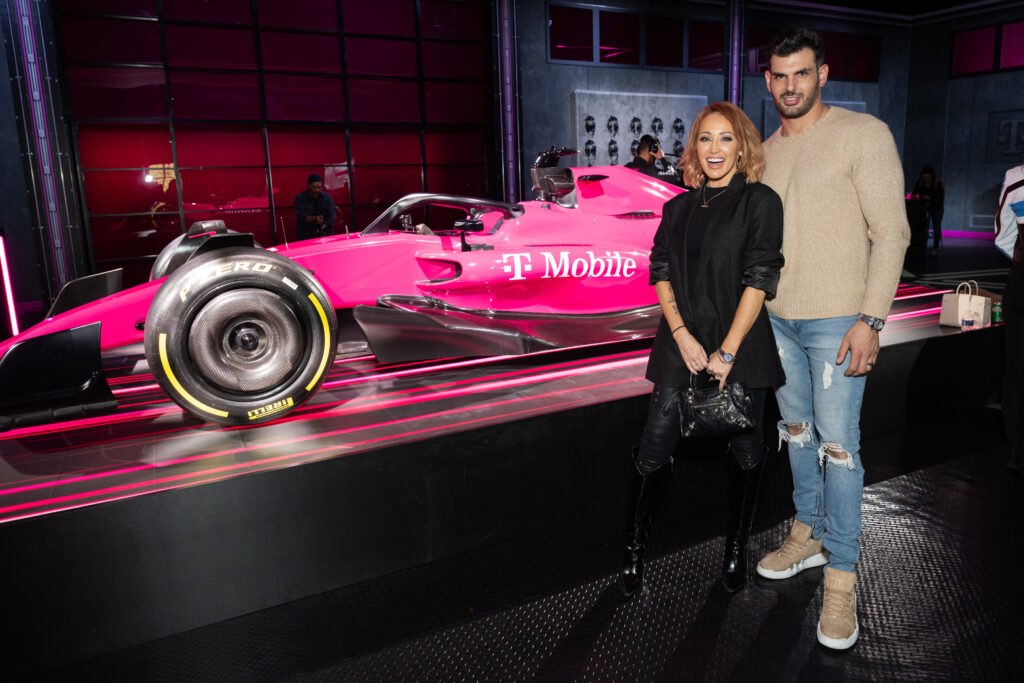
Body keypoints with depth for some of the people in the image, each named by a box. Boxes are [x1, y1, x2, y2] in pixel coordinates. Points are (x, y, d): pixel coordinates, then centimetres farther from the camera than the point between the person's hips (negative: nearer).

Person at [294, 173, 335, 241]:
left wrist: (321, 228, -18)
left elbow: (330, 217, -2)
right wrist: (314, 218, -25)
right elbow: (301, 216, -10)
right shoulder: (300, 198, 1)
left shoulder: (327, 198, 5)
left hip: (325, 235, 1)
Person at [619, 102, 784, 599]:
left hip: (742, 346, -2)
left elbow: (759, 278, -9)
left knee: (745, 449, 9)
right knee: (655, 446, -1)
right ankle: (634, 549, 13)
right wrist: (682, 334, -8)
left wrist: (728, 350, -14)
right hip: (683, 344, 3)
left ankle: (736, 549, 28)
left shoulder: (760, 202, -2)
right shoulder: (678, 208, 11)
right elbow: (660, 272, 6)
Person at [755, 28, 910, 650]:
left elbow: (892, 232, -10)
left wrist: (870, 320, -17)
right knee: (797, 431, 15)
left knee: (838, 445, -4)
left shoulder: (864, 134, -5)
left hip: (837, 320, -6)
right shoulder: (766, 151, 13)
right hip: (778, 317, 6)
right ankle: (809, 536, 31)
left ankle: (841, 579, 8)